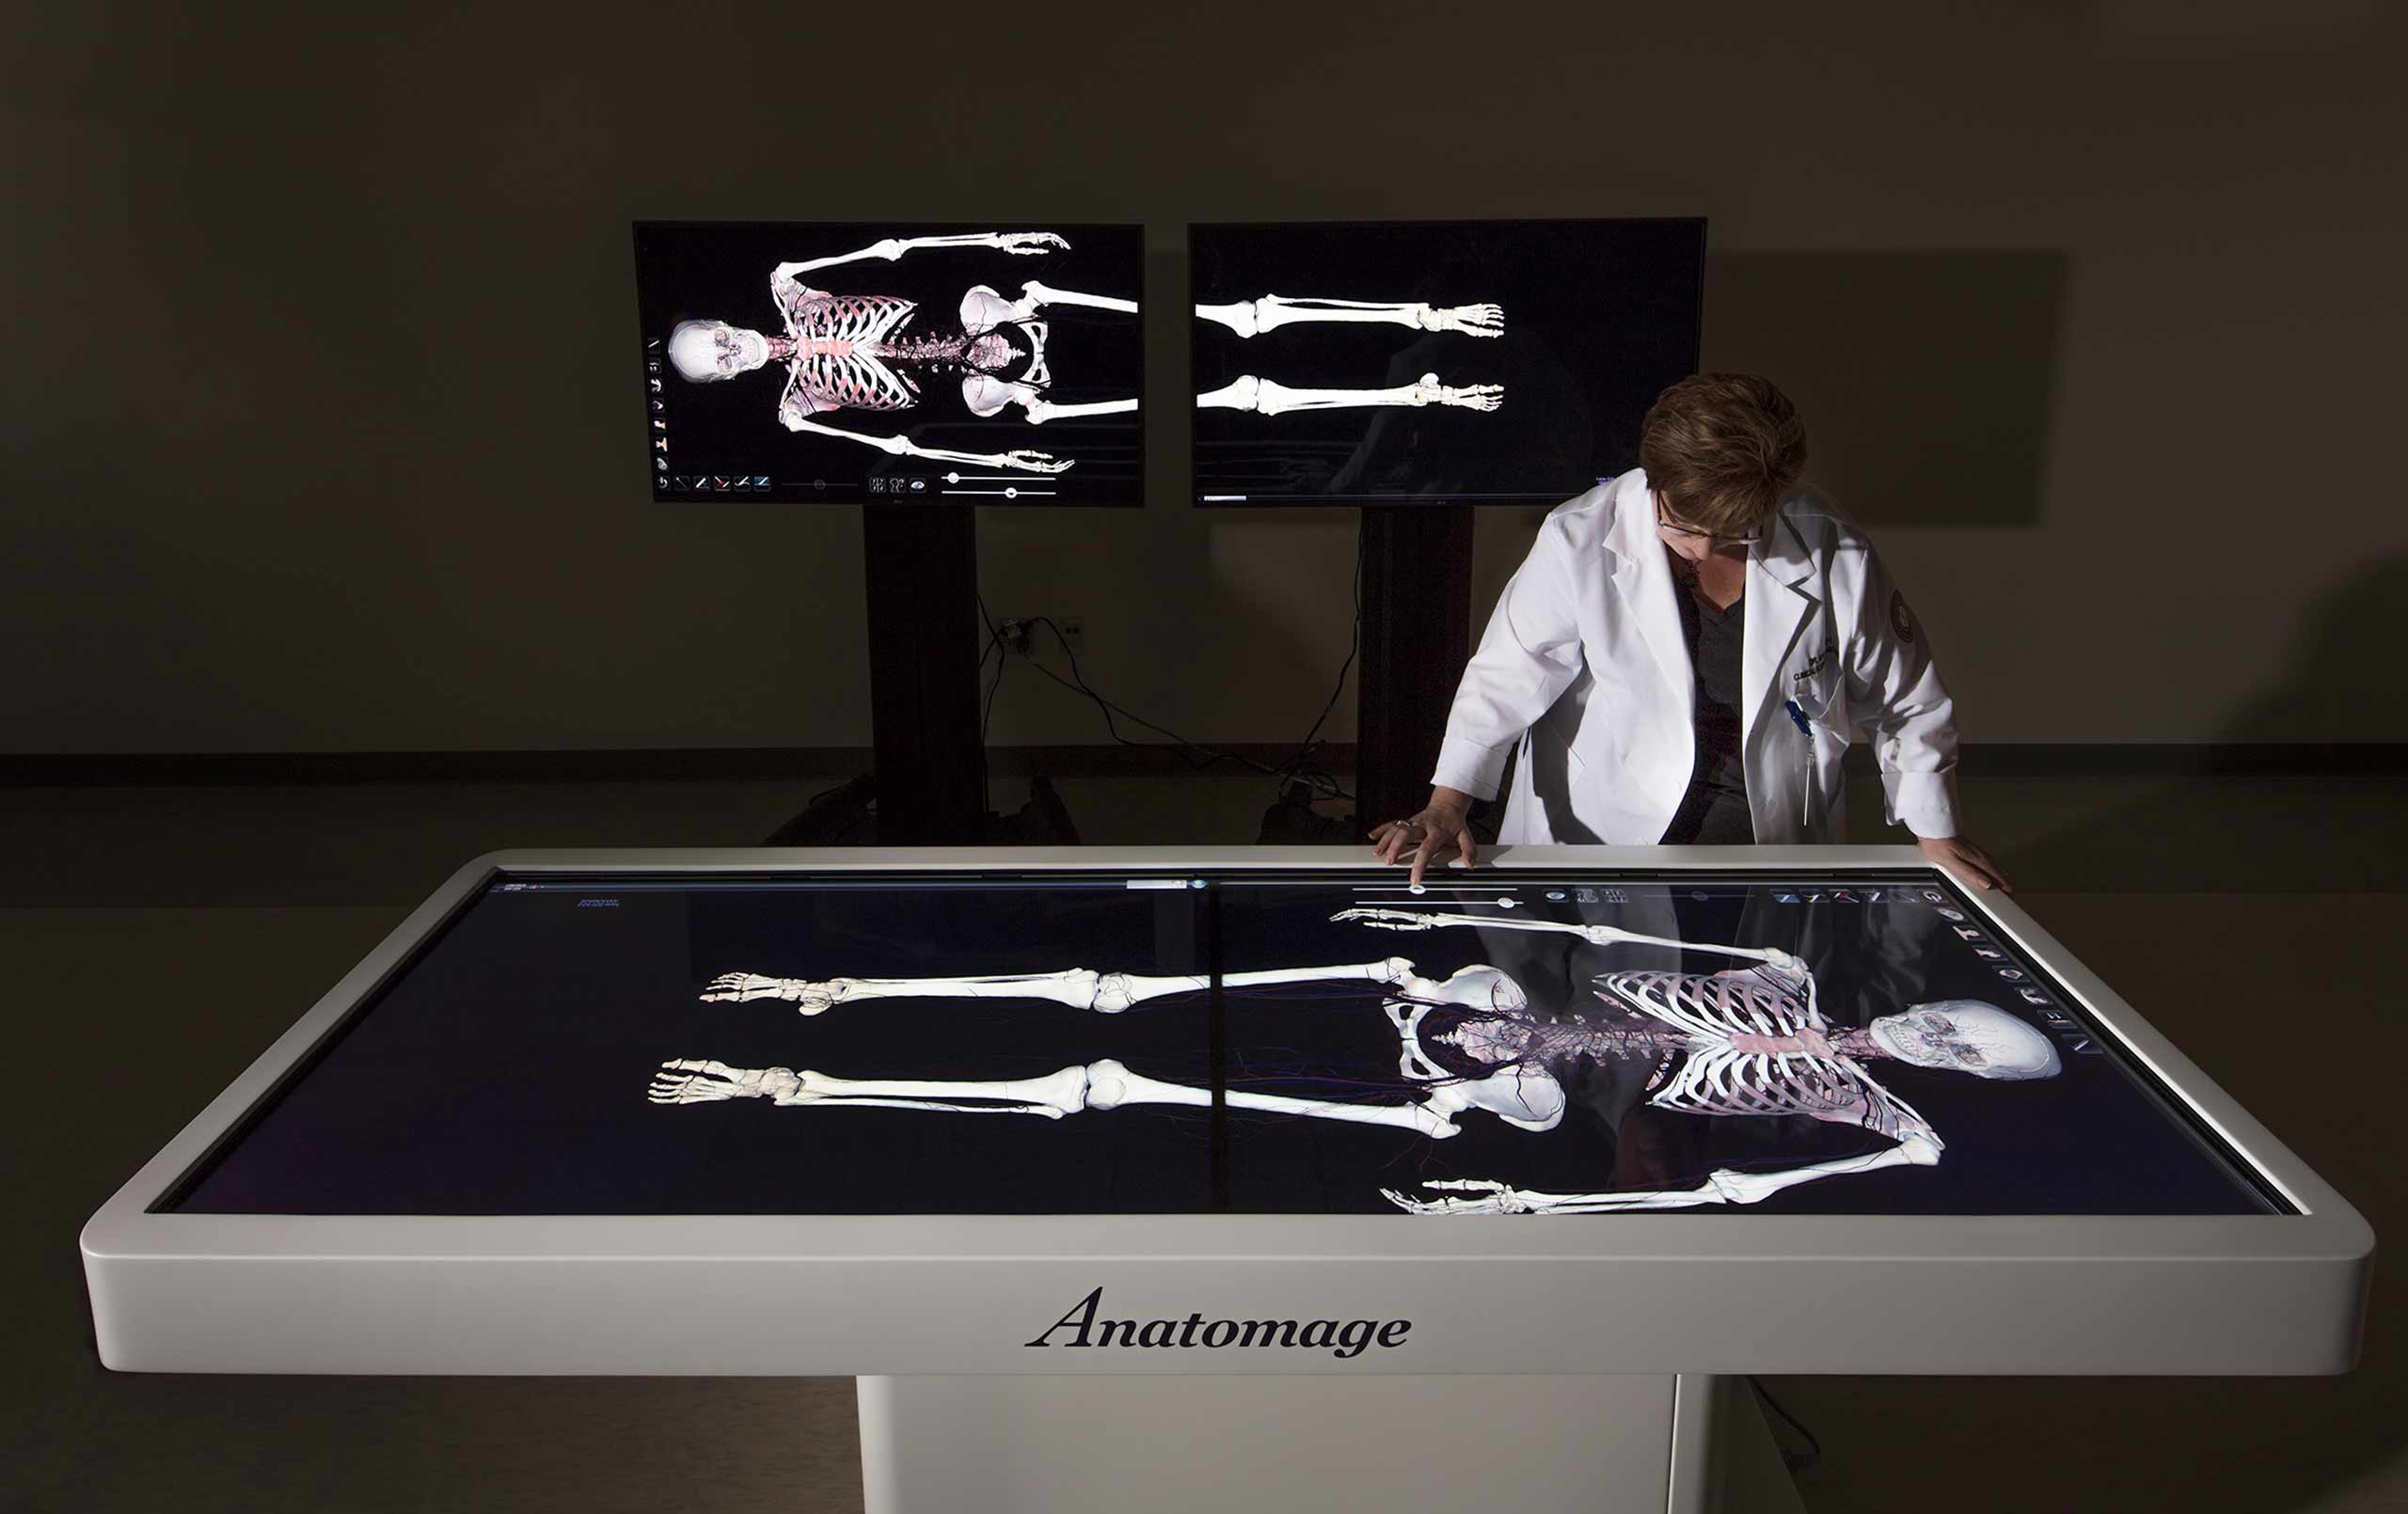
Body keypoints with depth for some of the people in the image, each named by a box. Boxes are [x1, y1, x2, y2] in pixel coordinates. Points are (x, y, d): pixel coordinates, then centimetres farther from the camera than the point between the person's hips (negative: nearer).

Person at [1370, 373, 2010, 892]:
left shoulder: (1833, 556, -8)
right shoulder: (1580, 540, -13)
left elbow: (1905, 700, 5)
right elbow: (1507, 674, -6)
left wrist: (1937, 837, 9)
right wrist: (1448, 803, -13)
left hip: (1772, 848, 1)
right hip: (1596, 838, -1)